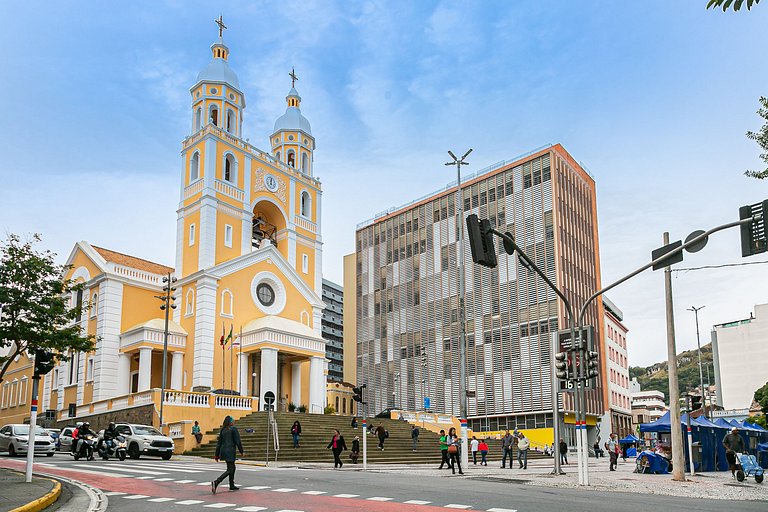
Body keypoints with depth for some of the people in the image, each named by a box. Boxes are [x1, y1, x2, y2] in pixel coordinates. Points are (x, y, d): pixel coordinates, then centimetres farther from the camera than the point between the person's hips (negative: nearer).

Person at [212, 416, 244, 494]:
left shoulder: (222, 430, 10)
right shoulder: (233, 429, -7)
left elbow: (219, 443, 11)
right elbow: (238, 441, -9)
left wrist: (217, 455, 15)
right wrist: (241, 452, 0)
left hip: (223, 451, 7)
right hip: (230, 451, -7)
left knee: (232, 467, 21)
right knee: (230, 470, -6)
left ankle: (232, 485, 26)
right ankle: (216, 482, -24)